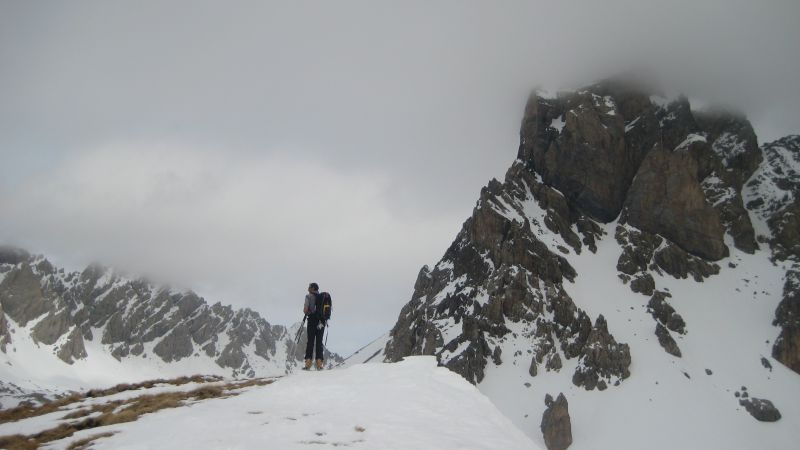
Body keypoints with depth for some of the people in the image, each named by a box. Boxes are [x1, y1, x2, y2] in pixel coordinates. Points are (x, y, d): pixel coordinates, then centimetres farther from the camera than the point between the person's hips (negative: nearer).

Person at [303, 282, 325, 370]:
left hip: (312, 320, -4)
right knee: (319, 342, 6)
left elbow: (305, 310, -11)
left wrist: (307, 313, 10)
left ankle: (308, 362, -7)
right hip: (321, 322, 4)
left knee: (310, 341, -1)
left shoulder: (309, 296, -3)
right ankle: (319, 363, 0)